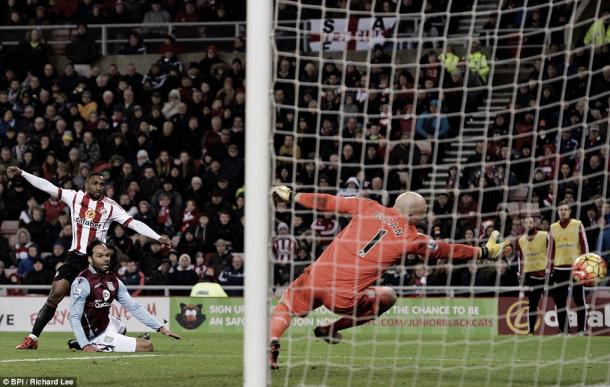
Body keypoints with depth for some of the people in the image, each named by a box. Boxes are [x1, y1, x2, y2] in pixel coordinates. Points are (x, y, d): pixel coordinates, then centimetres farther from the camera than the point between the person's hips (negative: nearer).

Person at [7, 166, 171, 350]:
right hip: (75, 257, 1)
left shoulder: (110, 206, -1)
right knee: (56, 294, -6)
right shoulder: (75, 197, 3)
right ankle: (33, 338, 0)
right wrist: (22, 173, -3)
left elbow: (133, 223, -6)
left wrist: (158, 237, -15)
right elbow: (48, 187, 1)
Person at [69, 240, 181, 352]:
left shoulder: (112, 279, 3)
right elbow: (74, 317, -22)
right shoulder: (83, 281, -21)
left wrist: (160, 327, -4)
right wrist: (85, 346, -33)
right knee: (147, 346, -10)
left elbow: (134, 307, 4)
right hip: (99, 335, -9)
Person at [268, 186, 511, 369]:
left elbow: (327, 203, 11)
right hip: (343, 298, -2)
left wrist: (290, 196, 24)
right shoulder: (411, 238, 2)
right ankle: (330, 330, 22)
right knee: (387, 297, 23)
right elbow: (446, 251, 14)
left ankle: (272, 343, -1)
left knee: (287, 305, 28)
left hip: (315, 278, 2)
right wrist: (485, 252, 28)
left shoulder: (368, 208, 6)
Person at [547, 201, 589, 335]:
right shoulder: (553, 228, 10)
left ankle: (581, 330, 1)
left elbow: (584, 246, 0)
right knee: (560, 302, 3)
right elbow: (551, 250, 13)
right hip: (559, 268, 3)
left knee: (579, 301, -2)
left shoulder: (578, 225, 1)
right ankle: (563, 331, 9)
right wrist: (548, 271, 8)